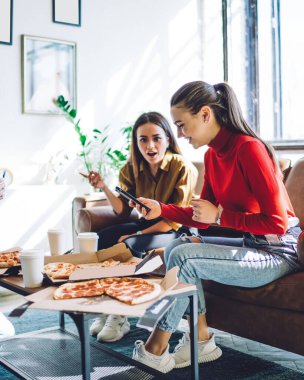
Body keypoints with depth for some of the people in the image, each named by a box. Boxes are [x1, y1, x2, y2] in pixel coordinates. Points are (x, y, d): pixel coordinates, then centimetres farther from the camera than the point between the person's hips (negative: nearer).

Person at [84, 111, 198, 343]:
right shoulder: (132, 169, -1)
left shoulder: (182, 168, -18)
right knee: (104, 237, -16)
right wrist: (104, 187, -17)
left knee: (131, 245, -29)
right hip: (147, 225, 6)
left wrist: (137, 234, -21)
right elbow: (123, 211, -1)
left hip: (178, 233, -6)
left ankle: (121, 317, -16)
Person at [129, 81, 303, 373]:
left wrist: (220, 214, -17)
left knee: (183, 257, -20)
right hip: (251, 245, 9)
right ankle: (201, 341, 4)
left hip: (279, 253, -9)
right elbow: (203, 216, 11)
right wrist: (161, 209, -2)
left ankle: (155, 349, -3)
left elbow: (277, 222, -21)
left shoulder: (248, 149, -21)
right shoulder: (212, 155, 5)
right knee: (176, 247, 2)